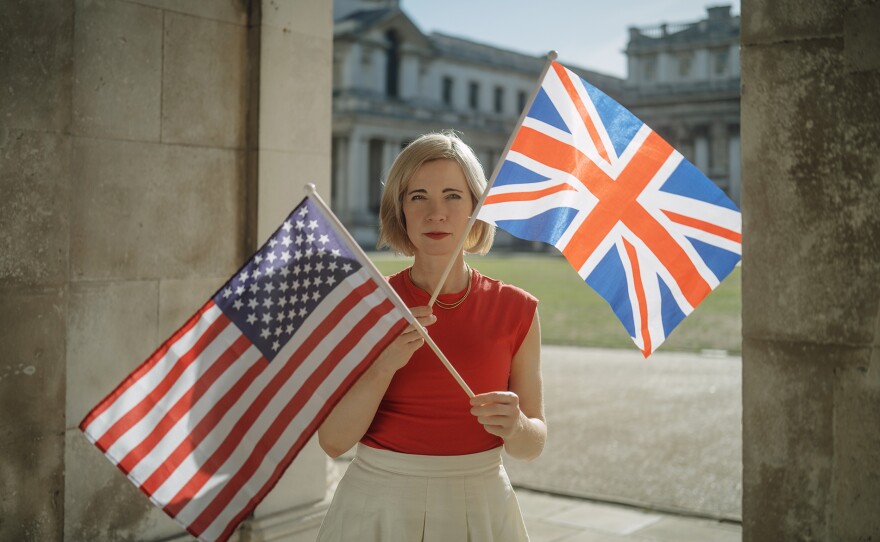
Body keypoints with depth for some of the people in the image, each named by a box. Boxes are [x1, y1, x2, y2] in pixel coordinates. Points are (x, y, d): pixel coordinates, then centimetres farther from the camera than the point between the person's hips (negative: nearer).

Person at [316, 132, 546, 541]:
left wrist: (514, 427, -19)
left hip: (479, 508, 1)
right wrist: (384, 366, -23)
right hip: (379, 507, -1)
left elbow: (534, 444, 2)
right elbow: (333, 441, -9)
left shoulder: (516, 310, -4)